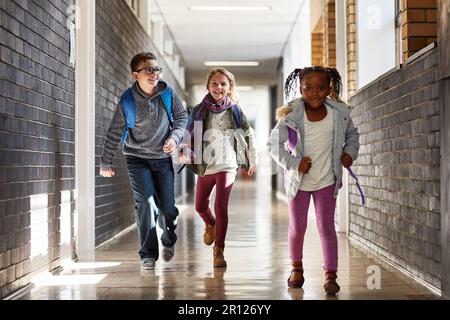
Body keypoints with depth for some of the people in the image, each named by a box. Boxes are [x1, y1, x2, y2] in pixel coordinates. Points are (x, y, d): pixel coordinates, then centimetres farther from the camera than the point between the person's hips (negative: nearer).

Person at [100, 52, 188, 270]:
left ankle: (169, 242, 33)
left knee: (168, 207, 2)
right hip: (137, 159, -2)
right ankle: (148, 255, -3)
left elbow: (181, 117, 8)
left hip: (163, 157, 2)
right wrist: (106, 163, 4)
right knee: (147, 204, -16)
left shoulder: (167, 93, -7)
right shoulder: (127, 101, -12)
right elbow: (114, 133, -2)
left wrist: (174, 137, -11)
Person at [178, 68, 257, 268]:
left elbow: (248, 135, 8)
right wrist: (184, 151, -19)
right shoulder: (199, 110, 0)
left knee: (221, 206, -16)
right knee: (200, 206, 17)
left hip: (227, 165, -3)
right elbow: (188, 134, 0)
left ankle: (219, 251, -6)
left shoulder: (234, 110, -1)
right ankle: (211, 224, 51)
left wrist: (252, 161, 11)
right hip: (204, 165, 3)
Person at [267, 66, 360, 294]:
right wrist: (294, 162, -23)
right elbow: (274, 143, -13)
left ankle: (330, 275, 5)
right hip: (299, 180, -1)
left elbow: (352, 135, 11)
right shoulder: (291, 116, -17)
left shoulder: (339, 113, -8)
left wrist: (350, 153, -6)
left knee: (326, 226, 0)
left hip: (327, 180, 1)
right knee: (297, 227, 9)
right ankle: (296, 266, 32)